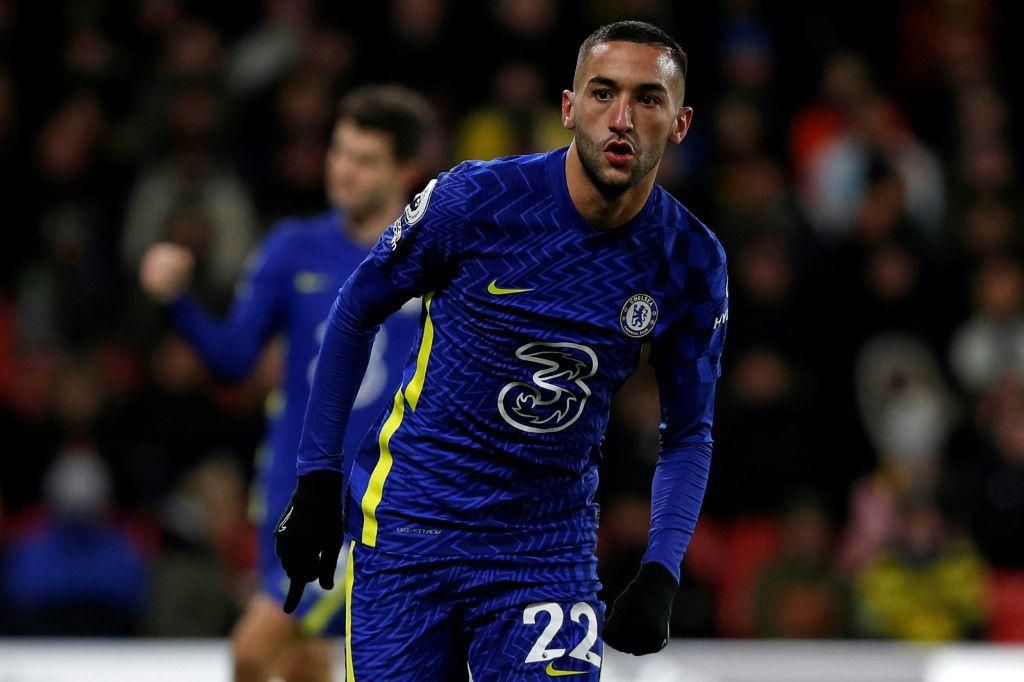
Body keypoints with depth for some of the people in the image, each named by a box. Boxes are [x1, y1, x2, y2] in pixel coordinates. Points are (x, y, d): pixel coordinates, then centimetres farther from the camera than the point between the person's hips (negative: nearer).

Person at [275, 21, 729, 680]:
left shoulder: (691, 262, -4)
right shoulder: (475, 198, -13)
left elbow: (688, 433, 8)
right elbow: (356, 312, 2)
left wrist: (661, 572, -6)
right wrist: (318, 479, 2)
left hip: (551, 544, 2)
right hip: (410, 521, -2)